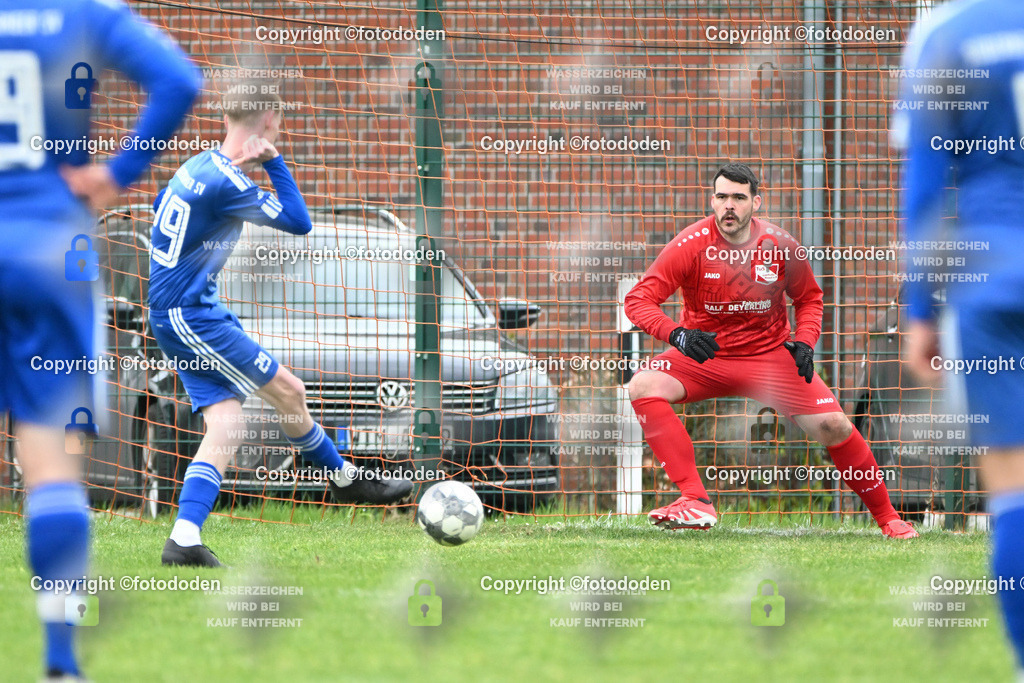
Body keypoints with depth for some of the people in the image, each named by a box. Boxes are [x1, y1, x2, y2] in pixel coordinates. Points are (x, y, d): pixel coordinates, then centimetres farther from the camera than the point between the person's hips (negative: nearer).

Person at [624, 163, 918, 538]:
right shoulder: (692, 245, -15)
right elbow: (639, 299, -19)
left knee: (832, 425, -14)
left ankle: (886, 517, 7)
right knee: (643, 386, -27)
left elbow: (809, 297, 10)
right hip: (705, 354, 0)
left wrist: (804, 341, -10)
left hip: (771, 354, 0)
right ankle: (695, 501, -33)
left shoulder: (780, 245, -8)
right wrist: (677, 334, -37)